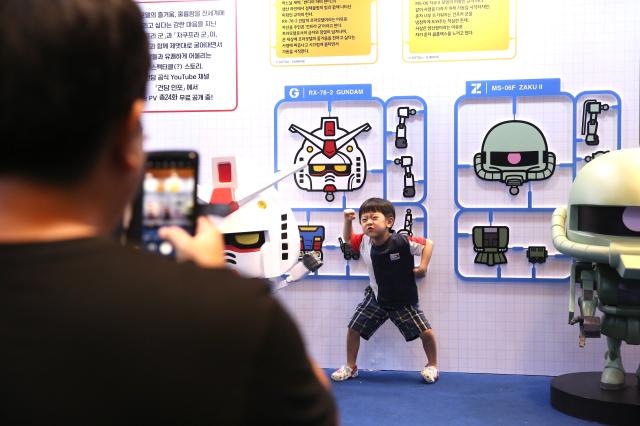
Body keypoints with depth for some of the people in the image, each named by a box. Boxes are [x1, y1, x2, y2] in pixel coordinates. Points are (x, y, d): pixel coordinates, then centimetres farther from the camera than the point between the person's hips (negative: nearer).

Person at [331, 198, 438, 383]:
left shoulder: (402, 242, -25)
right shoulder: (364, 242, -10)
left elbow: (428, 243, -15)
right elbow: (348, 238, 10)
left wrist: (423, 267, -23)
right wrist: (347, 221, -7)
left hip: (403, 301, -3)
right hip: (376, 298, 4)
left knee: (426, 332, -8)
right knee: (353, 329, 2)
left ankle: (432, 365, 20)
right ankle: (350, 367, 23)